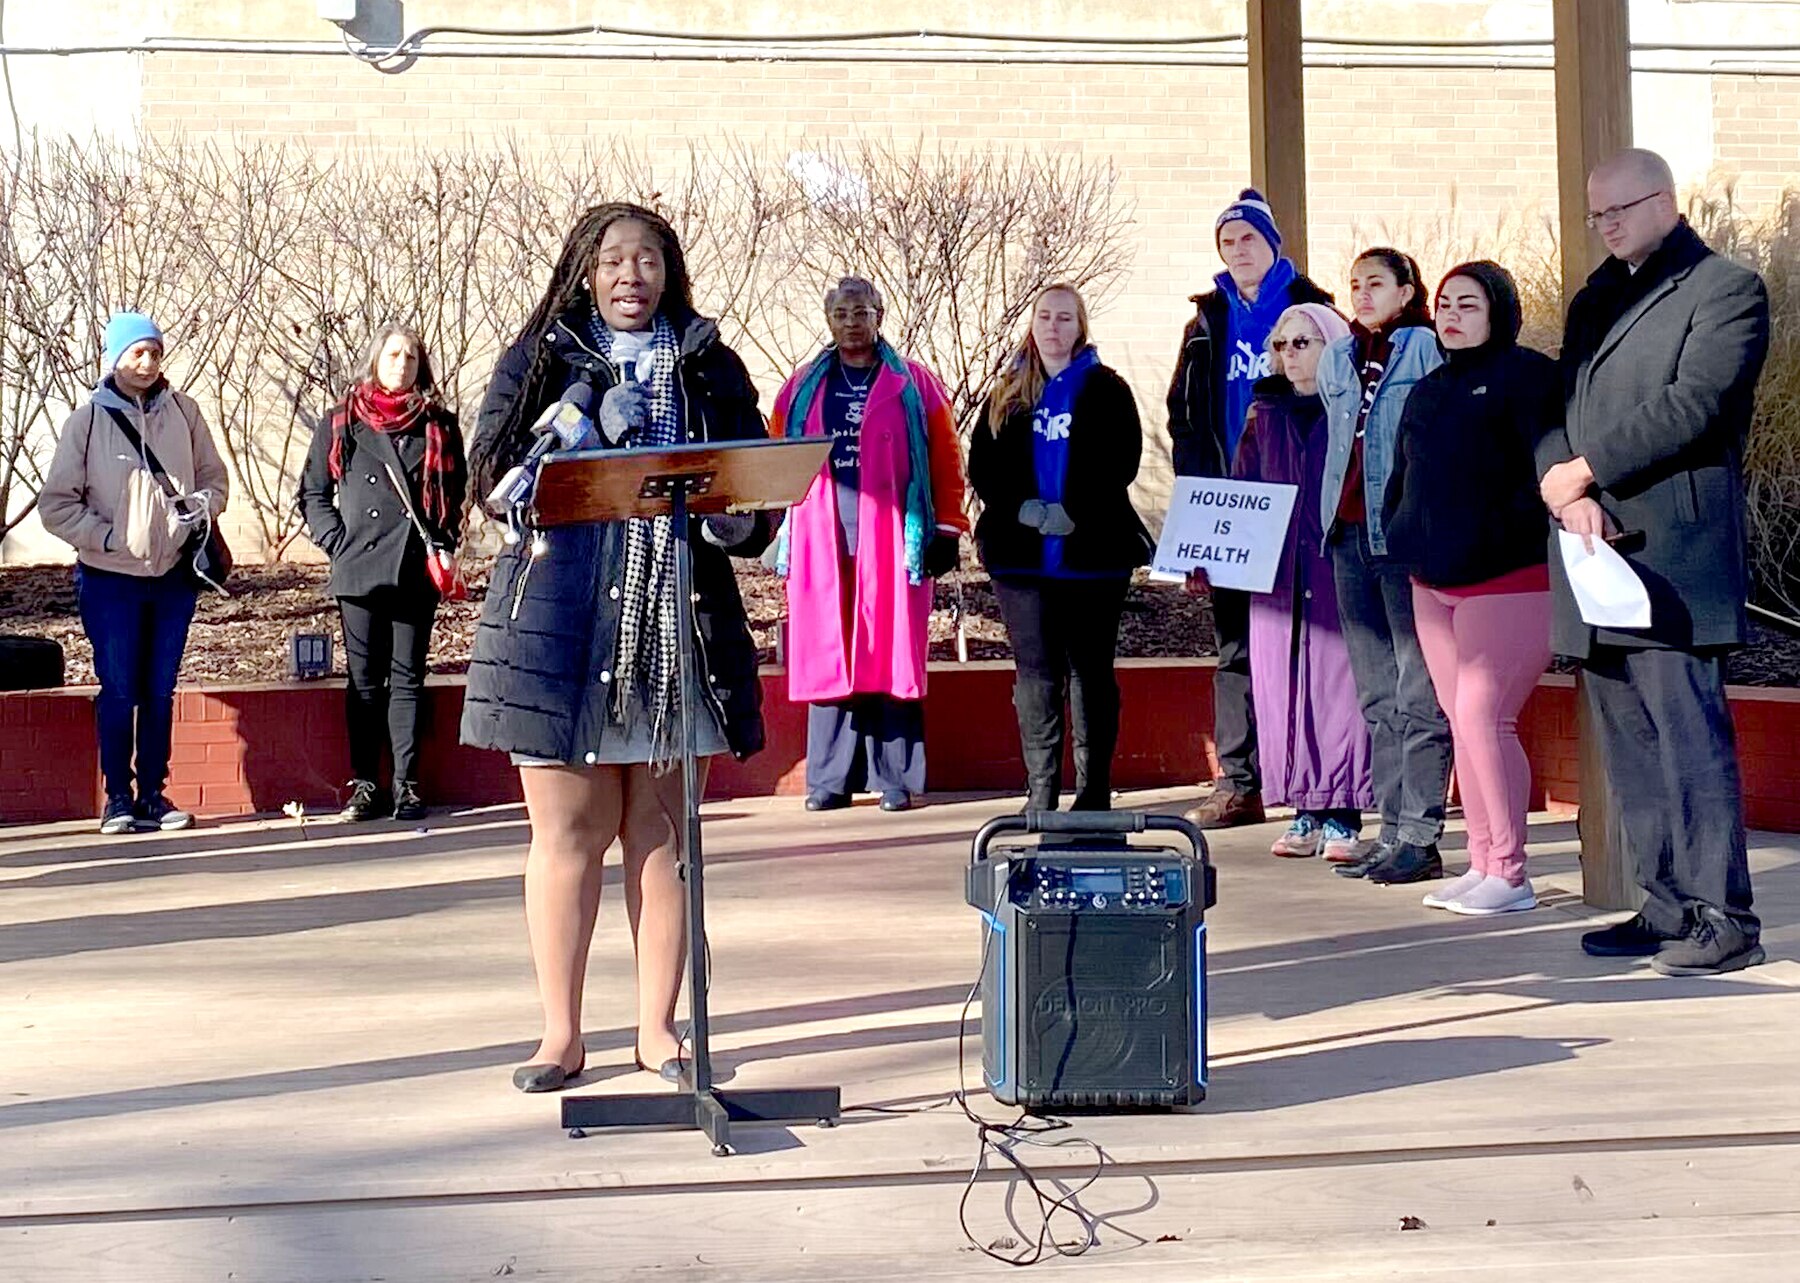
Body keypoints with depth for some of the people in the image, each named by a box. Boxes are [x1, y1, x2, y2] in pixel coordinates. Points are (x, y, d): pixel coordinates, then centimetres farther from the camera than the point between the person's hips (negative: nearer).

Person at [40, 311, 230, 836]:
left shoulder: (182, 411, 3)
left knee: (160, 692, 9)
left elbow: (215, 477, 13)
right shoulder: (87, 420, -3)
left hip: (173, 575, 2)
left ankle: (153, 795, 18)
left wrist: (201, 507, -7)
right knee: (118, 691, 2)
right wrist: (106, 536, -12)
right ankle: (118, 798, 13)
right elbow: (56, 505, -1)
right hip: (110, 578, -2)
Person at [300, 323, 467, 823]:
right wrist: (337, 541, -3)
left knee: (407, 678, 2)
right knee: (364, 681, 4)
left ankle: (407, 786, 5)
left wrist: (442, 542, 2)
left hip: (417, 570, 0)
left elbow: (455, 491, 16)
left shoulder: (438, 425, 9)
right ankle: (365, 785, 8)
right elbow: (313, 492, 10)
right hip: (361, 569, 0)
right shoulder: (340, 424, 8)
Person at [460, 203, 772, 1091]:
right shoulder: (538, 360, 10)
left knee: (660, 832, 5)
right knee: (567, 831, 1)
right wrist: (587, 425, -11)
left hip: (676, 619, 1)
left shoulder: (710, 368, 13)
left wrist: (733, 518, -12)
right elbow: (492, 476, 0)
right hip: (561, 621, -1)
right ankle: (561, 1035, 10)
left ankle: (657, 1028, 15)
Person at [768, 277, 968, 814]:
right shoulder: (804, 386, 17)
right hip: (821, 535, 2)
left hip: (891, 533, -2)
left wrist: (947, 528, 0)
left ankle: (895, 779, 2)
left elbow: (945, 461, 6)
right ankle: (830, 780, 4)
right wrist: (778, 527, 6)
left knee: (893, 655, -4)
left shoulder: (912, 384, 10)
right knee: (826, 655, -1)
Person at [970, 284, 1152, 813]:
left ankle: (1094, 791, 5)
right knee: (1034, 671, 1)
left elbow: (1122, 461, -4)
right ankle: (1040, 791, 4)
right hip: (1021, 552, 2)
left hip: (1091, 549, -2)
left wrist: (1073, 512, -15)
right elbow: (981, 465, 7)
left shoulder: (1105, 389, 6)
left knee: (1090, 670, 2)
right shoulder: (1007, 394, 14)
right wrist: (1023, 508, -9)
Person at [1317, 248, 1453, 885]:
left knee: (1418, 690, -6)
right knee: (1376, 695, 9)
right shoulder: (1336, 360, 17)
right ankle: (1392, 829, 14)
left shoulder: (1427, 351, -2)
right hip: (1349, 534, 7)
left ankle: (1420, 837, -5)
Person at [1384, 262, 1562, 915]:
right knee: (1462, 721, 9)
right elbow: (1402, 480, 23)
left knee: (1482, 717, -13)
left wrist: (1505, 536, -24)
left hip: (1507, 581, -8)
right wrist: (1401, 538, 9)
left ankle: (1509, 875, -4)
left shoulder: (1524, 375, -5)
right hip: (1434, 585, 8)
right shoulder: (1428, 390, 18)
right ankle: (1481, 864, 16)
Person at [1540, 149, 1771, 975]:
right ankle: (1668, 908, 16)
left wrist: (1583, 470, -11)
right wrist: (1569, 495, -7)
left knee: (1689, 738, -8)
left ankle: (1723, 919, -2)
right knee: (1629, 749, 8)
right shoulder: (1595, 300, 22)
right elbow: (1559, 412, 12)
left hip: (1673, 558, -7)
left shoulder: (1726, 289, 0)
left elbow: (1690, 406, -13)